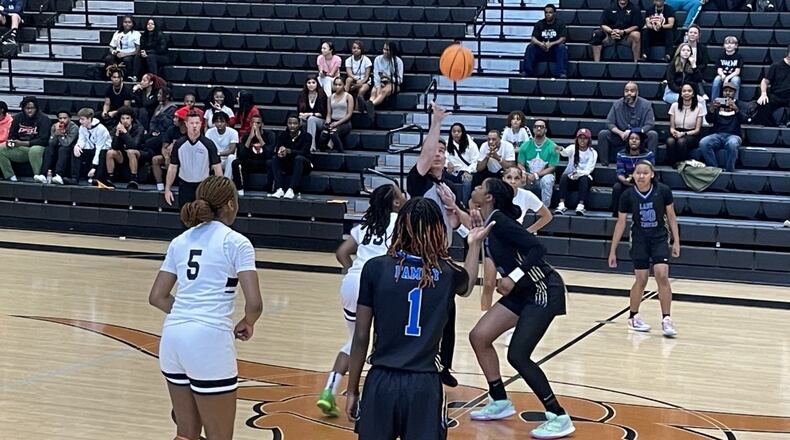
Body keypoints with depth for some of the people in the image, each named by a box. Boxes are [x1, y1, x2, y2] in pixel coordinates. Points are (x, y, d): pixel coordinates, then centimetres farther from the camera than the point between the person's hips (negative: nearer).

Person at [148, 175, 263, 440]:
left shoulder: (180, 241, 16)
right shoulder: (236, 242, -1)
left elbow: (157, 297, 15)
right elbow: (254, 303, -9)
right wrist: (247, 324, 10)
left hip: (173, 337, 6)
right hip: (209, 340, -6)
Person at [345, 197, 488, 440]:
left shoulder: (376, 268, -3)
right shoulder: (447, 273, 3)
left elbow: (361, 337, -1)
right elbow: (467, 285, 31)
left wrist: (352, 390, 9)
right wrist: (475, 244, 46)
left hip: (382, 381, -1)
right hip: (424, 384, 1)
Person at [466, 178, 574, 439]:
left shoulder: (500, 220, -19)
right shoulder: (489, 223, 7)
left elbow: (538, 248, -25)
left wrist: (513, 277, -27)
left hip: (544, 291, -10)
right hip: (523, 292, 10)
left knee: (518, 356, -14)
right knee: (479, 336, 7)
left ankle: (559, 418, -5)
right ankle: (500, 403, 19)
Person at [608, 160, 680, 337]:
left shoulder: (663, 191, -12)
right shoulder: (628, 196, -11)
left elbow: (671, 216, 0)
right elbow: (621, 222, -2)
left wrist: (676, 241, -3)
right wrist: (613, 251, 0)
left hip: (660, 238, 0)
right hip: (639, 240, 0)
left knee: (662, 275, -14)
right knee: (641, 280, 2)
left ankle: (666, 320, -8)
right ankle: (633, 317, 24)